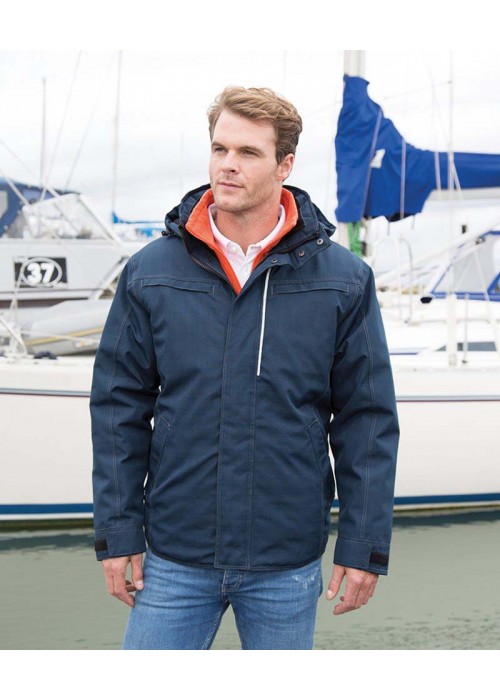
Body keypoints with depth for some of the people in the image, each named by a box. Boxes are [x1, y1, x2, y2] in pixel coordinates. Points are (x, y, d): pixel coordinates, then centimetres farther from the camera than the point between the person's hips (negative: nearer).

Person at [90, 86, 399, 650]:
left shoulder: (343, 280, -2)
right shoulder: (150, 271, 0)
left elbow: (368, 421, -1)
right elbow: (119, 409, 3)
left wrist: (364, 547, -3)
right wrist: (116, 534, -1)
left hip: (289, 564, 0)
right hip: (174, 559, 1)